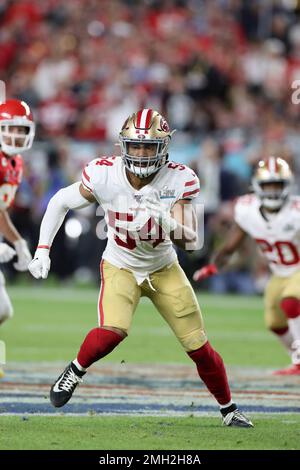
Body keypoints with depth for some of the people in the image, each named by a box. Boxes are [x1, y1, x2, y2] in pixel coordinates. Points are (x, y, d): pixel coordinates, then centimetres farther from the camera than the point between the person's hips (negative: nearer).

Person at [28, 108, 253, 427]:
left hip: (164, 269, 1)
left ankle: (228, 409, 25)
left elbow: (189, 241, -24)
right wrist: (42, 251, -8)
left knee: (199, 348, 2)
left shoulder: (179, 181, -22)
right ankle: (75, 371, 1)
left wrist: (167, 222, -44)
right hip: (120, 267, -1)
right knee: (112, 332, -29)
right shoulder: (104, 175, -23)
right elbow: (60, 203, -6)